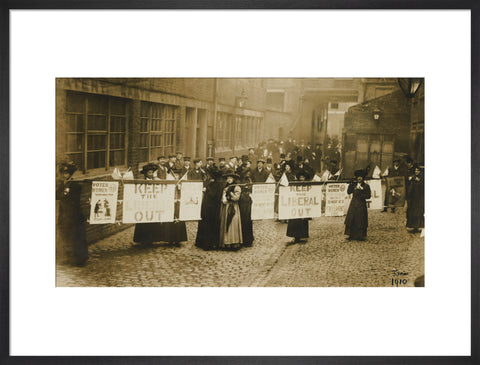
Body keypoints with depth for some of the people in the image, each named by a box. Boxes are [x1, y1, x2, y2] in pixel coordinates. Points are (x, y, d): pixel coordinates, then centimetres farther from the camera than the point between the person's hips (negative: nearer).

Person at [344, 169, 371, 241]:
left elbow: (368, 196, -7)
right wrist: (350, 185, -9)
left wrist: (361, 195, -19)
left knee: (360, 221, -1)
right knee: (351, 220, 3)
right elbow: (348, 192, 3)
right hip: (353, 205, 4)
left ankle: (361, 236, 7)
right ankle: (351, 235, 10)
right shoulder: (354, 184, 11)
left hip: (361, 205, -4)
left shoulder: (366, 186, -2)